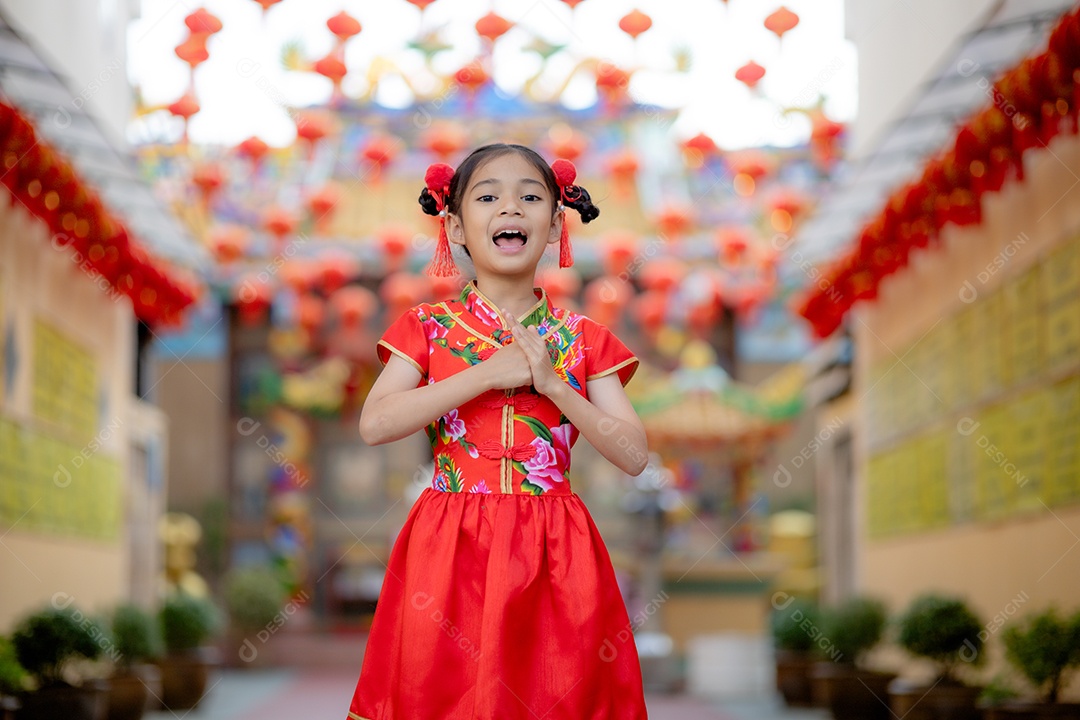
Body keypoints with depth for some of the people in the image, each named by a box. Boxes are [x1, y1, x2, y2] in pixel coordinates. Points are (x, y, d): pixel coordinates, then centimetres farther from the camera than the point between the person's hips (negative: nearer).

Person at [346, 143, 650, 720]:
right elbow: (374, 425, -12)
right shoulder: (429, 328, 4)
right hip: (451, 546, -1)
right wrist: (489, 373, -14)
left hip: (552, 556, 1)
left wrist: (552, 384, -12)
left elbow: (634, 455, -1)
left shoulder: (582, 340, 6)